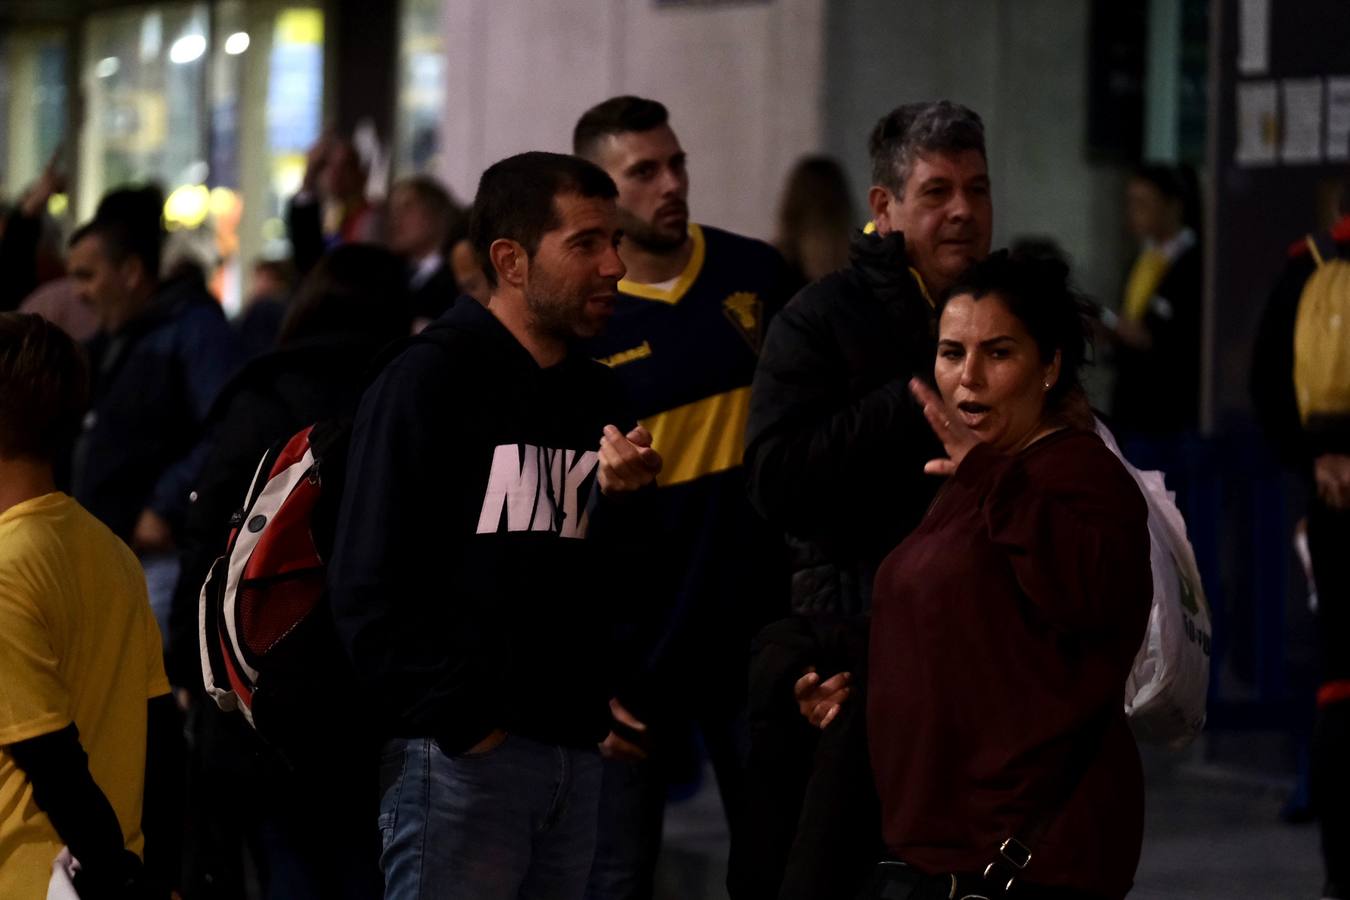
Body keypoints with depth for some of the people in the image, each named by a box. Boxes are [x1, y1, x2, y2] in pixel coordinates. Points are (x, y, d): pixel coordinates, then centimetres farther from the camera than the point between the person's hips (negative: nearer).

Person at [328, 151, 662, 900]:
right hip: (461, 751, -7)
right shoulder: (430, 381, -6)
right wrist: (460, 719, -14)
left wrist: (622, 502, -5)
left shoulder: (597, 395, 15)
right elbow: (372, 585, -11)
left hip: (573, 753, 7)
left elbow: (609, 588, 14)